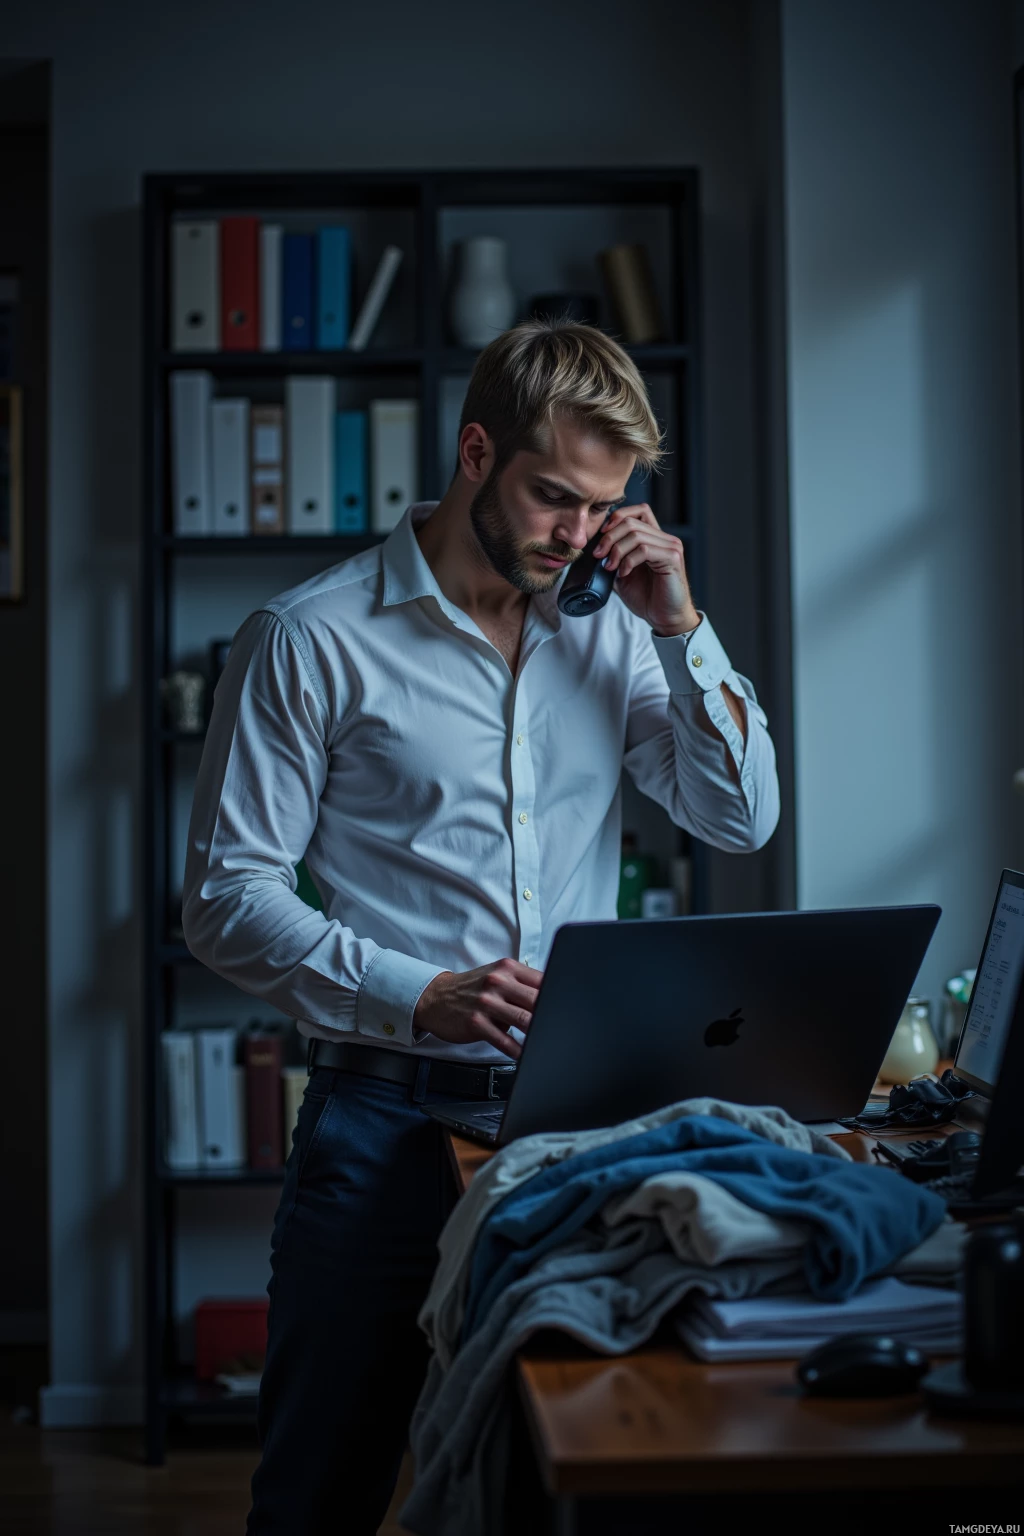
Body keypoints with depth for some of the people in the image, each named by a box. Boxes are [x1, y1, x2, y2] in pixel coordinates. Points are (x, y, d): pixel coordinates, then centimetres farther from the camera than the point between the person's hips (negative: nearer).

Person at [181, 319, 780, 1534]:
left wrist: (681, 626, -4)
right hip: (387, 1115, -3)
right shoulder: (311, 639, -4)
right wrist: (418, 997, -20)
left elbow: (742, 818, 7)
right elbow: (226, 897, -7)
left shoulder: (609, 633, 10)